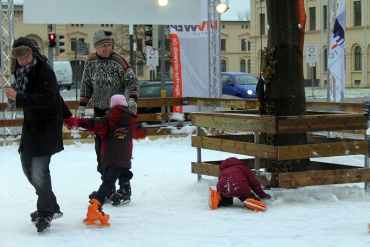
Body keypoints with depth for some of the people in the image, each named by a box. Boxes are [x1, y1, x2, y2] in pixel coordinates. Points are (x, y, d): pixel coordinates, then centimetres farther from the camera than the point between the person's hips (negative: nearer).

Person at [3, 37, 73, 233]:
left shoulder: (44, 71, -18)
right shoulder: (22, 71, 6)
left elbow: (48, 98, -29)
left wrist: (18, 97, -31)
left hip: (47, 126, -9)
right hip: (31, 124, 9)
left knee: (39, 171, -15)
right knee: (28, 166, 14)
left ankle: (46, 214, -1)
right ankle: (51, 207, 26)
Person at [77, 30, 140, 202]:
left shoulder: (118, 61, -12)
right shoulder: (90, 62, 3)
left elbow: (132, 81, -13)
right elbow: (86, 85, 14)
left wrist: (132, 99, -28)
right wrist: (82, 105, 8)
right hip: (99, 110, 5)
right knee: (101, 148, 7)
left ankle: (124, 185, 2)